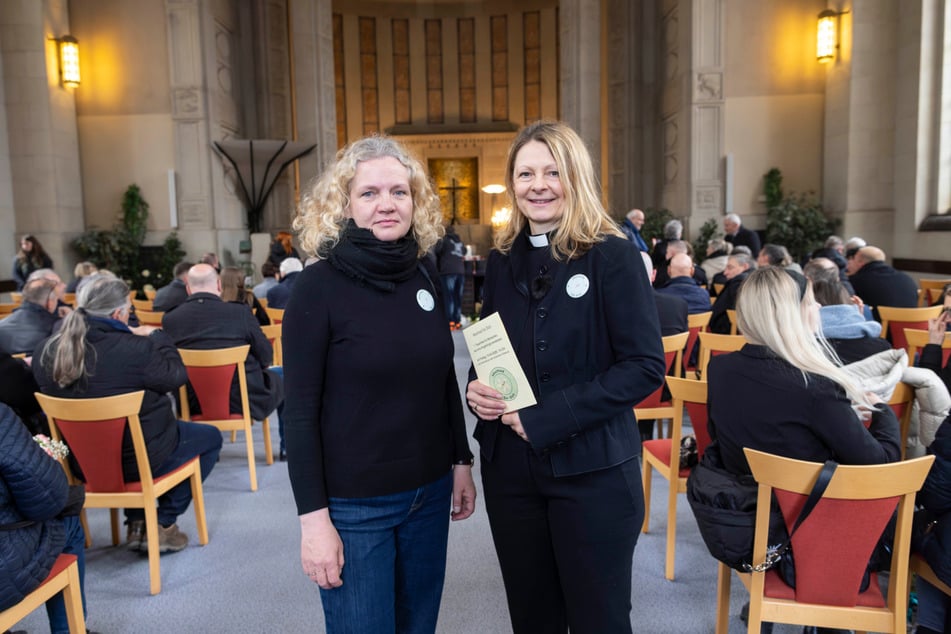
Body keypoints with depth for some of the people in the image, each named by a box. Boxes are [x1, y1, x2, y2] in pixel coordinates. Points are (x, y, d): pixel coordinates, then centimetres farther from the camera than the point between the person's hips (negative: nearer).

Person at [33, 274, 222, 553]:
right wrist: (157, 337, 1)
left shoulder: (46, 350, -7)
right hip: (136, 459, -7)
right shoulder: (135, 348, -28)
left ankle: (136, 524, 31)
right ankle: (163, 525, 13)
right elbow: (175, 376, -13)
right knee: (210, 437, 16)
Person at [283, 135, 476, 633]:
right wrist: (313, 516, -15)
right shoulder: (320, 286, -13)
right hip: (354, 504, -5)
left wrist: (462, 462, 11)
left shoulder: (424, 279, 2)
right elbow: (300, 411, -13)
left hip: (429, 493, 5)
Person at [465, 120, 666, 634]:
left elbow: (645, 366, -14)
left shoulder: (612, 256, -9)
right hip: (509, 467, 5)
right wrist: (476, 388, -8)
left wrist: (545, 417, -20)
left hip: (591, 470, -4)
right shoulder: (502, 262, 6)